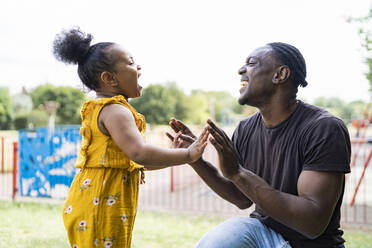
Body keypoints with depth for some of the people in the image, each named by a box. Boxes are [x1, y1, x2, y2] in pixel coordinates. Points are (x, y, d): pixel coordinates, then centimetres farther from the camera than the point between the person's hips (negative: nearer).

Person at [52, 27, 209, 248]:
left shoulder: (99, 111, 18)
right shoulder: (114, 111, -16)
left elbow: (132, 160, 22)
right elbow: (140, 154, -29)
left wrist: (173, 154, 16)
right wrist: (187, 155, -21)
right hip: (100, 210, -11)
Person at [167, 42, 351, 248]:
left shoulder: (325, 129, -20)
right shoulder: (245, 129, 0)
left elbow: (314, 223, -27)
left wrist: (238, 173, -32)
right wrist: (197, 162, -4)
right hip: (262, 229, 4)